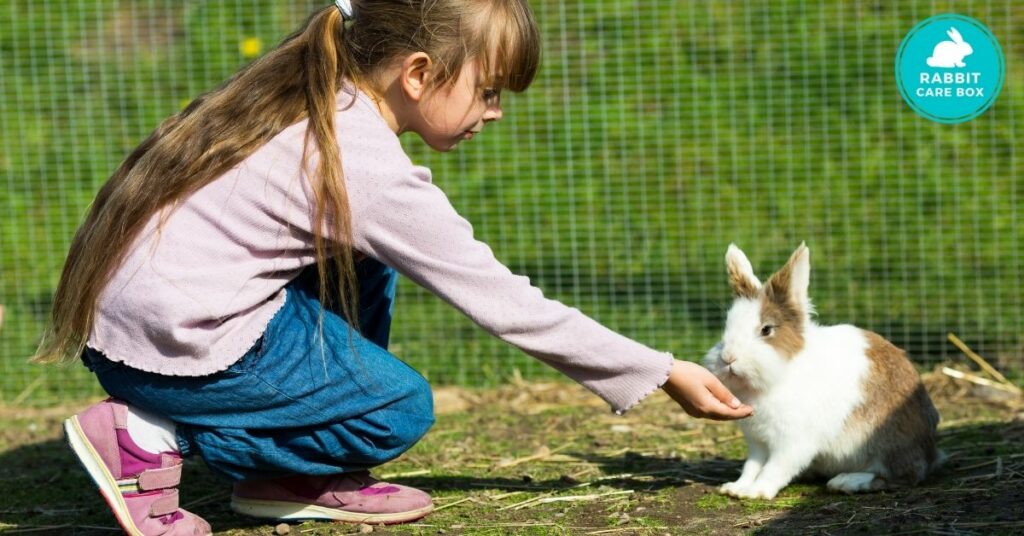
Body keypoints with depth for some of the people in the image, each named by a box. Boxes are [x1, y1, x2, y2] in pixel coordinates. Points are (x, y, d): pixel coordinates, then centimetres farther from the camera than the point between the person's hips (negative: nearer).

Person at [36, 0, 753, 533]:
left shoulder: (308, 96, 7)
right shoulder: (372, 173, -17)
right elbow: (506, 304, -12)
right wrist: (662, 374, -4)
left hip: (116, 300, 9)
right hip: (172, 343, -9)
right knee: (400, 411, -1)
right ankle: (153, 437, -5)